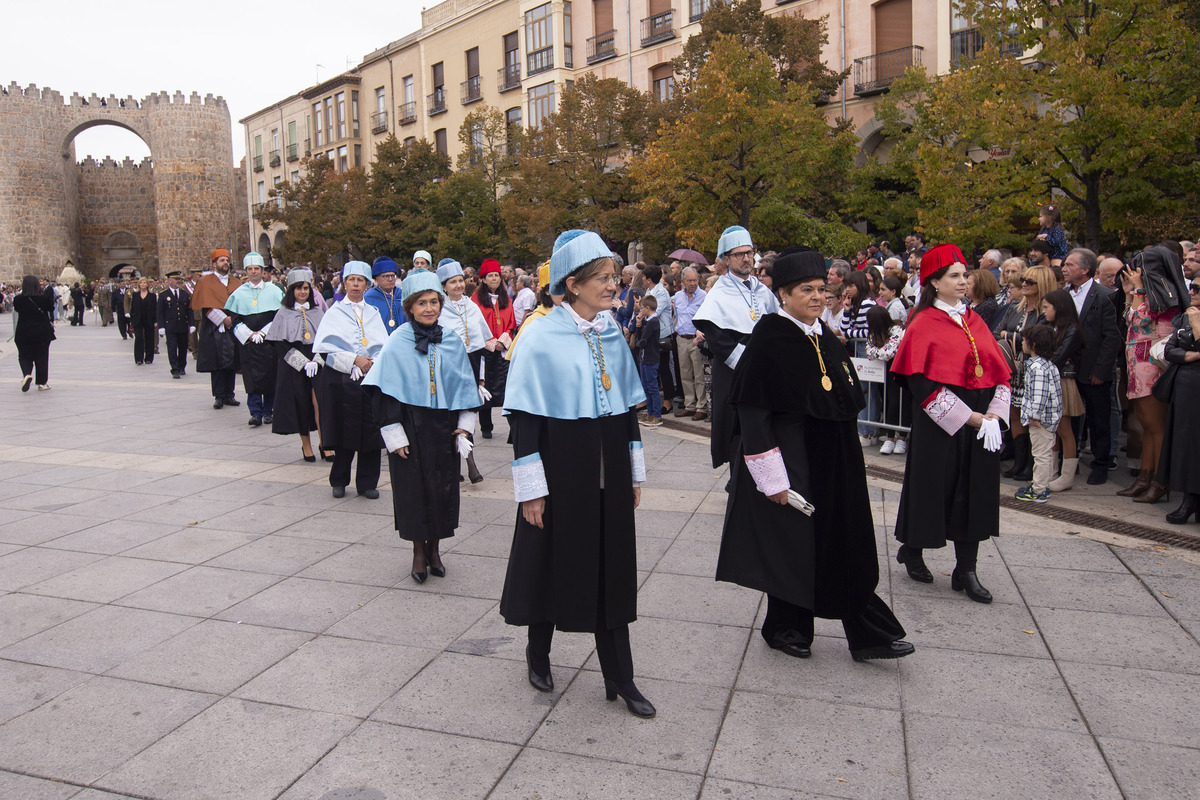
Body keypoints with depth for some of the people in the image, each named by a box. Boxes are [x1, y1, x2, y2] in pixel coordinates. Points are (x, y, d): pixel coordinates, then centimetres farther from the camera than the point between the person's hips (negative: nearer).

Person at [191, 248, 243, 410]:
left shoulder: (236, 283, 16)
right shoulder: (205, 282, 4)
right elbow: (206, 305, -6)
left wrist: (234, 318, -8)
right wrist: (223, 319, -16)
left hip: (233, 327, 3)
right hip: (215, 328, -3)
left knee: (231, 362, 3)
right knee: (217, 362, -5)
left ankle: (229, 395, 9)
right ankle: (219, 396, 0)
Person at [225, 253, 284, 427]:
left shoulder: (273, 290, 5)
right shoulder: (239, 293, 8)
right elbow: (234, 318, 5)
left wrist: (263, 332, -8)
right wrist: (249, 334, -8)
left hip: (269, 340, 0)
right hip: (247, 341, 1)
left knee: (270, 375, 1)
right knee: (251, 377, -4)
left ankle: (268, 411, 11)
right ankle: (255, 413, -2)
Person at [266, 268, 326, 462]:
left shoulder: (317, 312, 9)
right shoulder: (284, 313, 2)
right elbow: (281, 345, -4)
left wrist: (316, 361, -10)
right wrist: (303, 362, -12)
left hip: (317, 364, 1)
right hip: (293, 366, -1)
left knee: (319, 402, -12)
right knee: (300, 404, 2)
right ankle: (306, 445, 17)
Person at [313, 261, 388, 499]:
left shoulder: (373, 314, 14)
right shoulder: (334, 312, 6)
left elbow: (384, 347, 6)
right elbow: (327, 346, -4)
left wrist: (373, 361, -13)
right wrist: (354, 359, -14)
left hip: (370, 379, 2)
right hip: (341, 379, -2)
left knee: (370, 432, 1)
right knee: (343, 432, 1)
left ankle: (367, 483, 12)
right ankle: (339, 481, 18)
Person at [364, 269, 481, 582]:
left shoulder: (452, 342, 2)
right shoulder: (397, 344, -7)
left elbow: (465, 385, 9)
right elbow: (384, 391, -6)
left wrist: (465, 424, 3)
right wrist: (394, 433, -11)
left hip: (443, 427, 3)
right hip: (410, 427, -3)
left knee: (443, 486, 8)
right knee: (414, 487, 5)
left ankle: (434, 549, 26)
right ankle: (419, 551, 21)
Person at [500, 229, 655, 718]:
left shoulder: (612, 336, 5)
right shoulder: (542, 339, -12)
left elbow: (628, 406, 12)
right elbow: (523, 416, -12)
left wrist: (635, 471, 11)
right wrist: (531, 488, -14)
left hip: (608, 471, 5)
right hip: (561, 470, -5)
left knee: (612, 568, 10)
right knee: (554, 561, 10)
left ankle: (619, 678, 22)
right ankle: (538, 653, 36)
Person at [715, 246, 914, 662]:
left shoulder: (824, 336, 8)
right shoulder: (769, 339, -15)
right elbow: (752, 411, -18)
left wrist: (852, 459, 16)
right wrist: (773, 478, -20)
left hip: (833, 463, 7)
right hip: (791, 463, -7)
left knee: (845, 546, 12)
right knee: (791, 545, 7)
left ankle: (868, 634, 23)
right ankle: (785, 628, 27)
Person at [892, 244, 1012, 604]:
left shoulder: (975, 321, 12)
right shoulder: (924, 325, -7)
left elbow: (1000, 372, 10)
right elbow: (924, 384, -14)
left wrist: (994, 415, -6)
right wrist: (971, 418, -16)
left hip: (981, 423, 5)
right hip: (940, 425, -5)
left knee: (974, 490, 6)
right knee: (934, 485, 5)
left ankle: (966, 570, 14)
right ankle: (911, 550, 28)